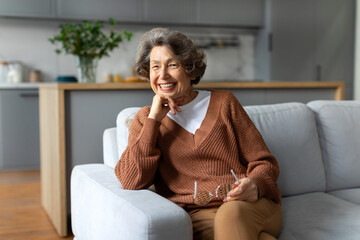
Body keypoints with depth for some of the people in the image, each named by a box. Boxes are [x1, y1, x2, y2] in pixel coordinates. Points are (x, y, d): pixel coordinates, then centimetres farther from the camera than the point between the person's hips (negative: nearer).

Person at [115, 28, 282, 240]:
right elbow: (130, 182, -3)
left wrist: (254, 185, -15)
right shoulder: (146, 119, 13)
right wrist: (154, 119, -4)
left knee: (232, 214, -34)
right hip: (198, 215, -1)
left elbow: (264, 162, 9)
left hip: (250, 205, 2)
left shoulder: (223, 102, 11)